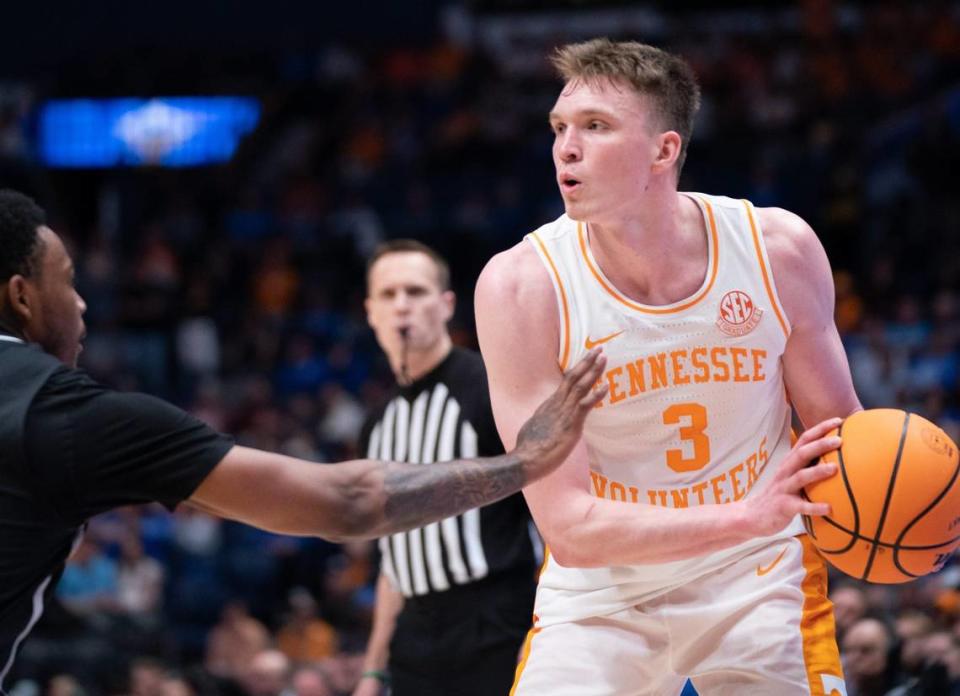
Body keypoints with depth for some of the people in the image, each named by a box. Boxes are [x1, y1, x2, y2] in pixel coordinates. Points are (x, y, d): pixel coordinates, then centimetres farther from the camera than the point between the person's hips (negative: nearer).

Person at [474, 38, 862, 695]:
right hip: (600, 597, -1)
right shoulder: (520, 286, -18)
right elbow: (570, 529, -22)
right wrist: (747, 516, -35)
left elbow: (836, 422, 5)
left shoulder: (779, 247, -11)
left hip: (759, 580, 1)